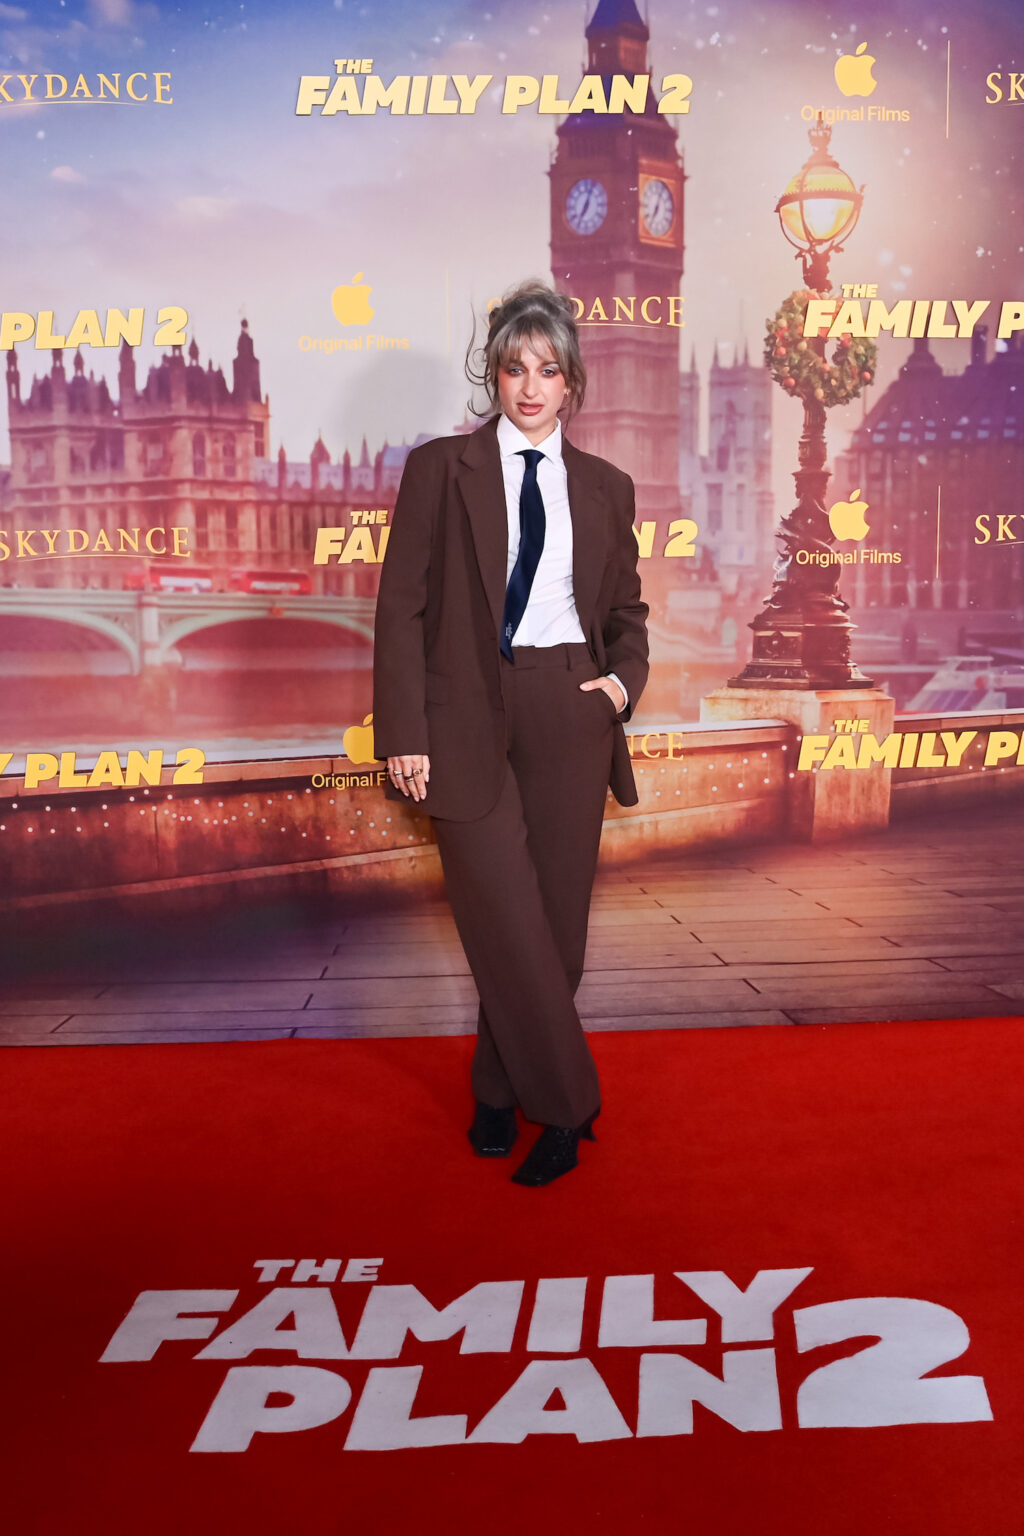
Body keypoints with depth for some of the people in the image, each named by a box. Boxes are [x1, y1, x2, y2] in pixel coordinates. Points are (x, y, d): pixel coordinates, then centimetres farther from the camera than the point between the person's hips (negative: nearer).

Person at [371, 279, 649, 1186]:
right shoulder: (440, 469, 3)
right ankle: (565, 1106, 12)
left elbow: (627, 610, 21)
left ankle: (500, 1092, 26)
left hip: (571, 714, 3)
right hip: (470, 714, -3)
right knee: (505, 919, -6)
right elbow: (403, 609, -1)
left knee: (556, 916, 6)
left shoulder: (605, 487, 12)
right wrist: (404, 734, -9)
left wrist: (624, 679, 0)